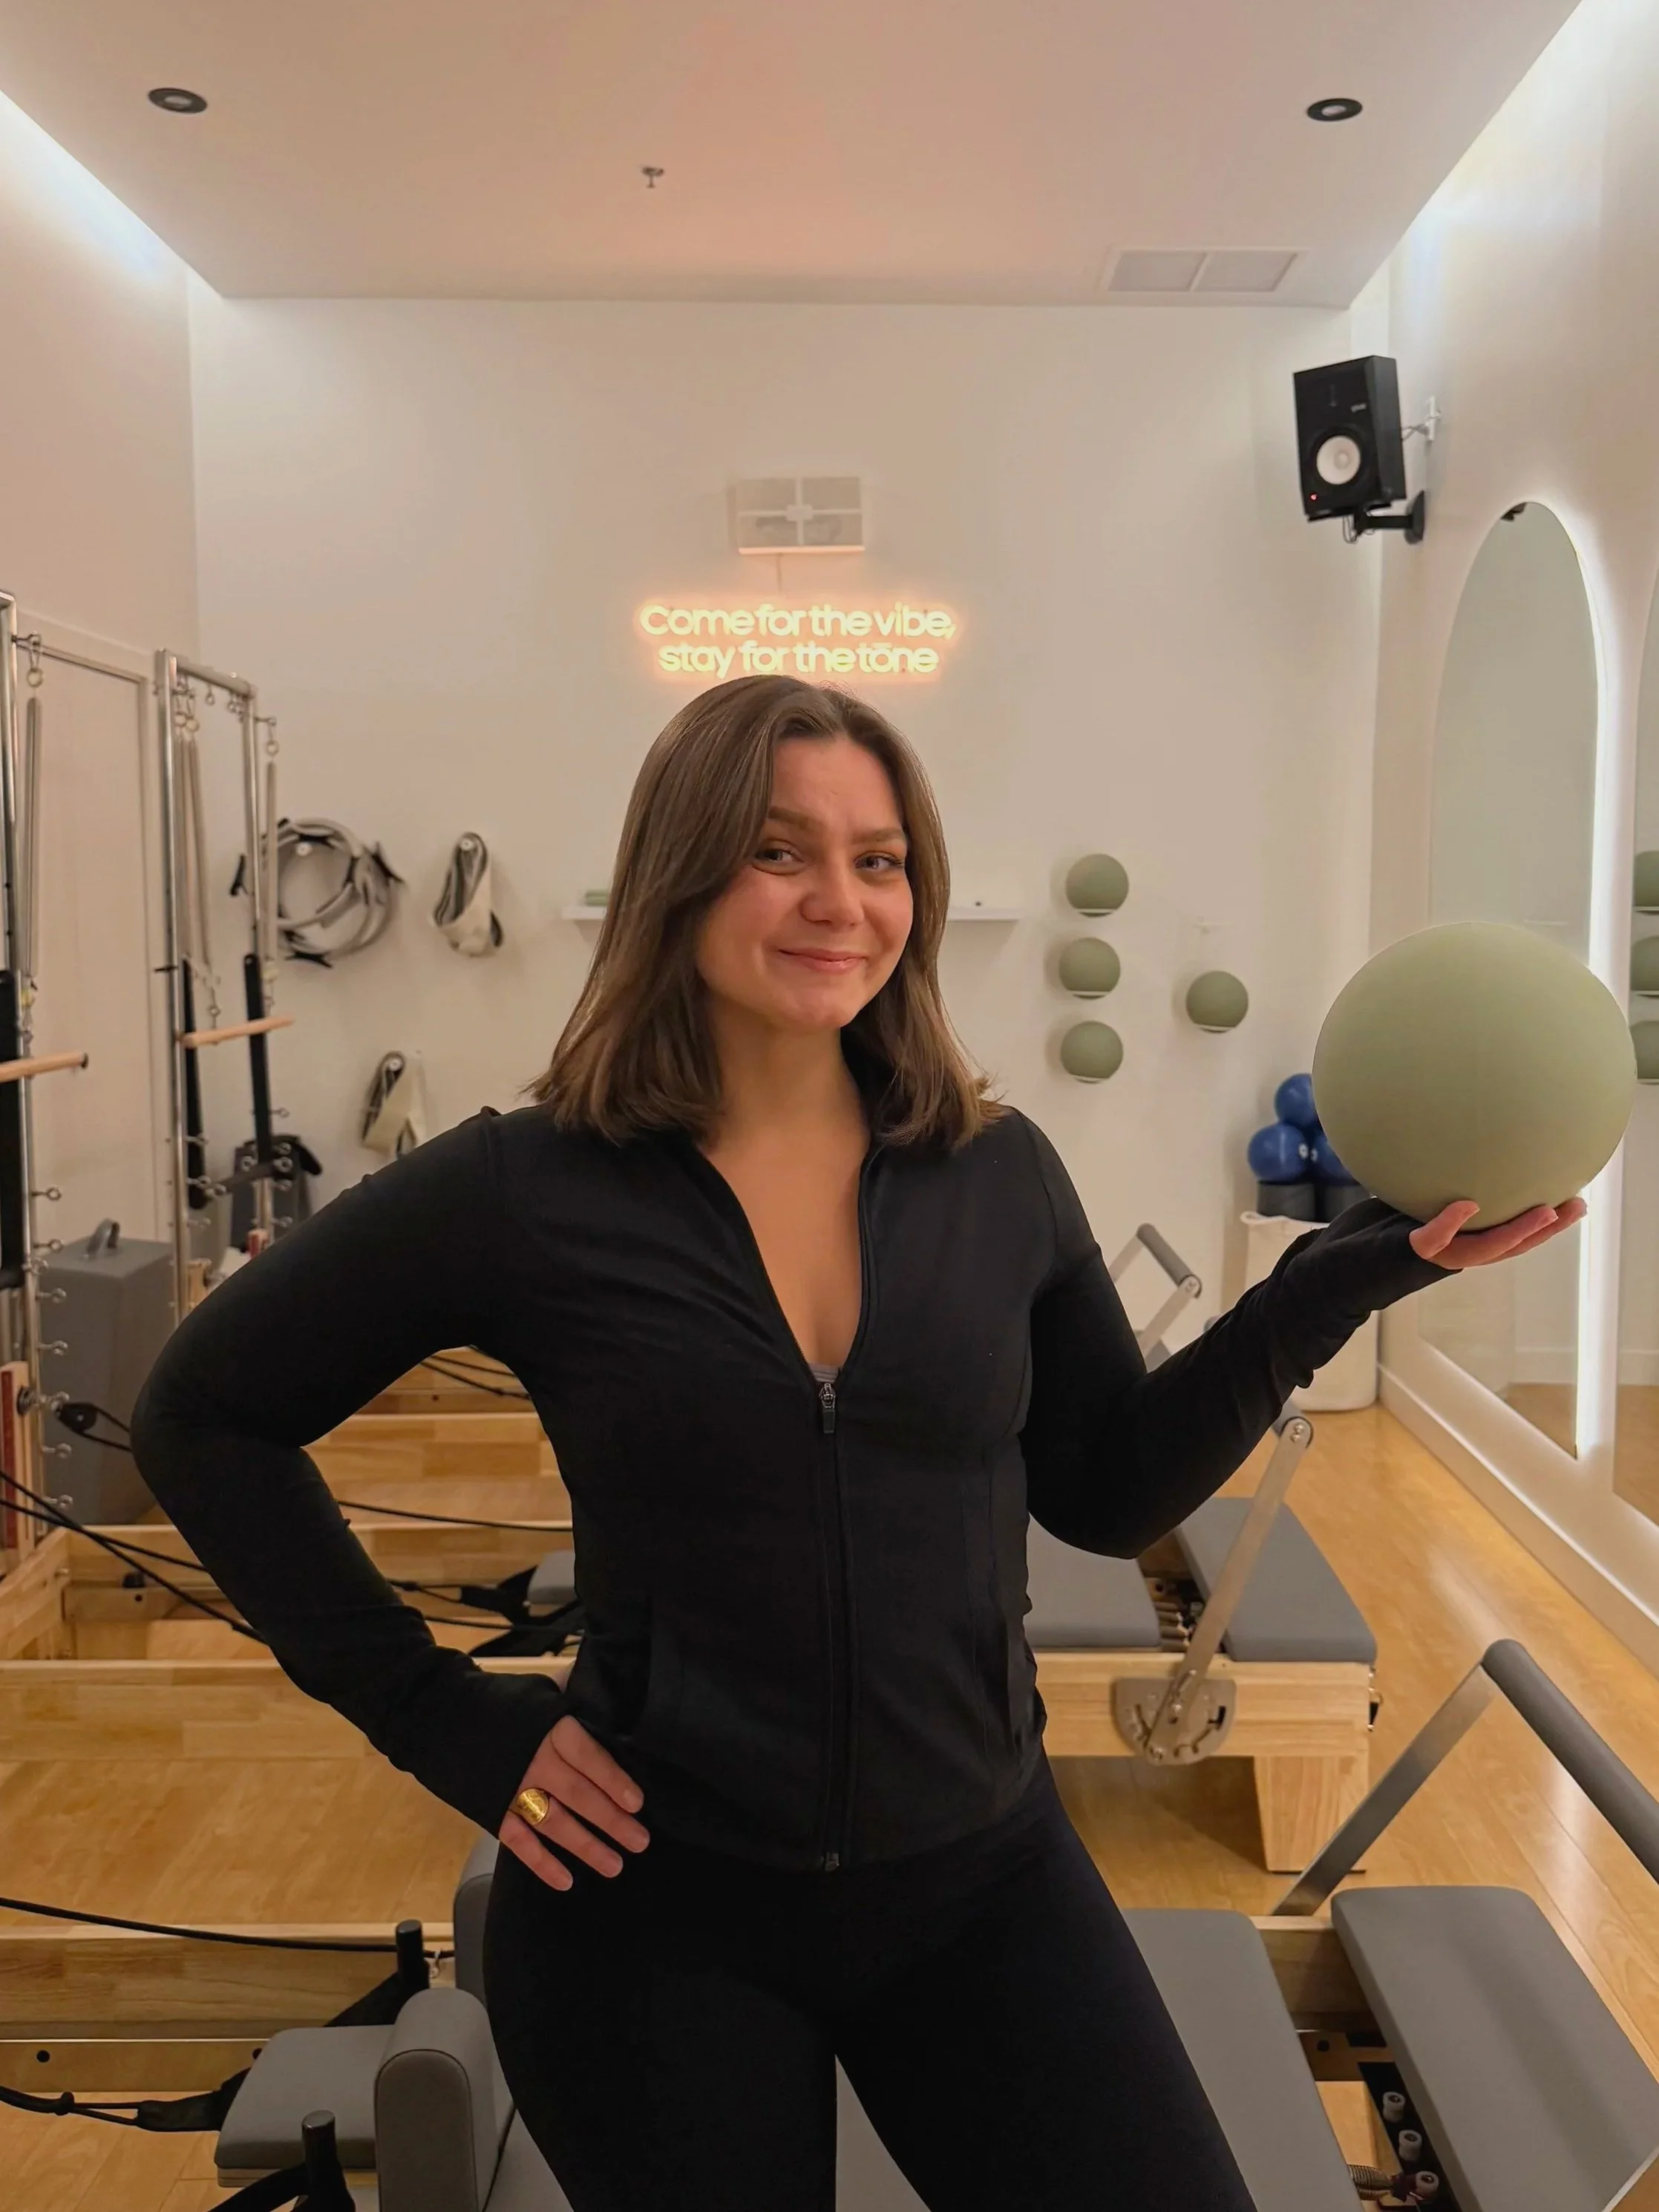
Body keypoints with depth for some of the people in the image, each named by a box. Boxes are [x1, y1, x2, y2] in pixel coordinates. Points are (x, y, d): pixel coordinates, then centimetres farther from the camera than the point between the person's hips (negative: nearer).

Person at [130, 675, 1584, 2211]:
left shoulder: (996, 1174, -4)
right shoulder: (528, 1190, -13)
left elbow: (1110, 1493, 4)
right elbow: (205, 1416, -3)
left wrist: (1342, 1279, -8)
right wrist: (438, 1717, -9)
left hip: (980, 1877, 3)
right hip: (657, 1903, -2)